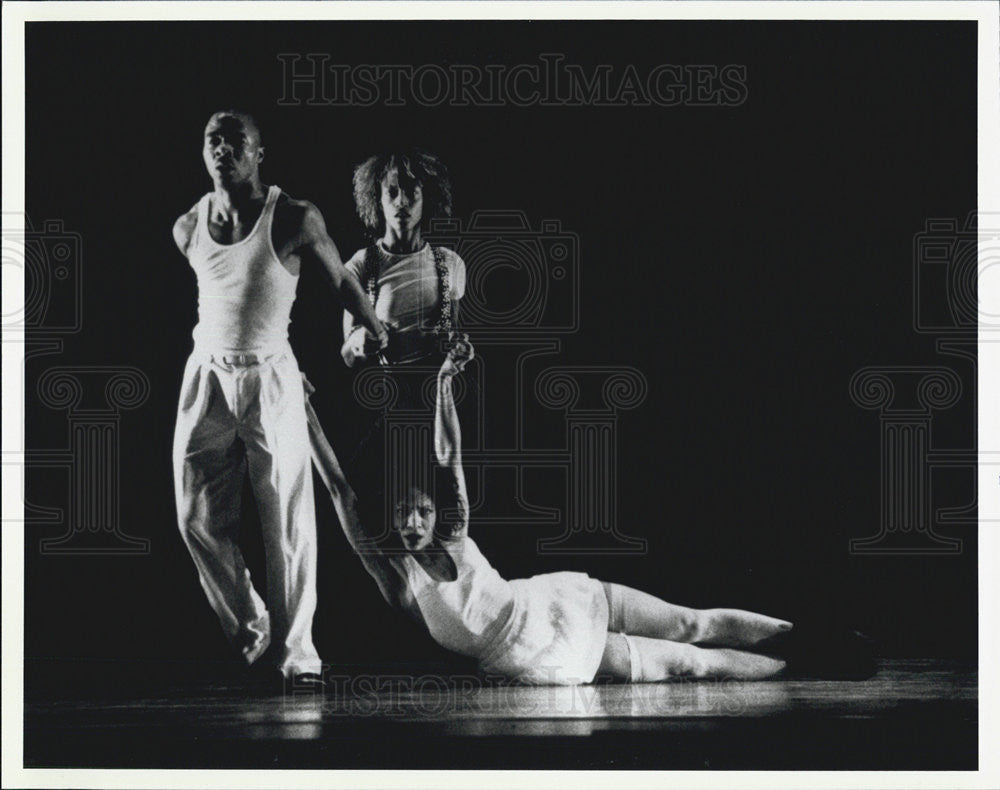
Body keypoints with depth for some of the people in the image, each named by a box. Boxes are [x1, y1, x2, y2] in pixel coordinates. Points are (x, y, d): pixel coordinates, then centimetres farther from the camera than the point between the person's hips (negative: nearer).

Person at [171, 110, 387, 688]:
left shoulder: (296, 221, -10)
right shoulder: (188, 229, 2)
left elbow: (341, 282, 3)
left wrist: (383, 341, 11)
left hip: (271, 379, -4)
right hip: (207, 377, 4)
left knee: (287, 521, -5)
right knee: (198, 517, 1)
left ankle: (296, 651, 2)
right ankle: (252, 634, 17)